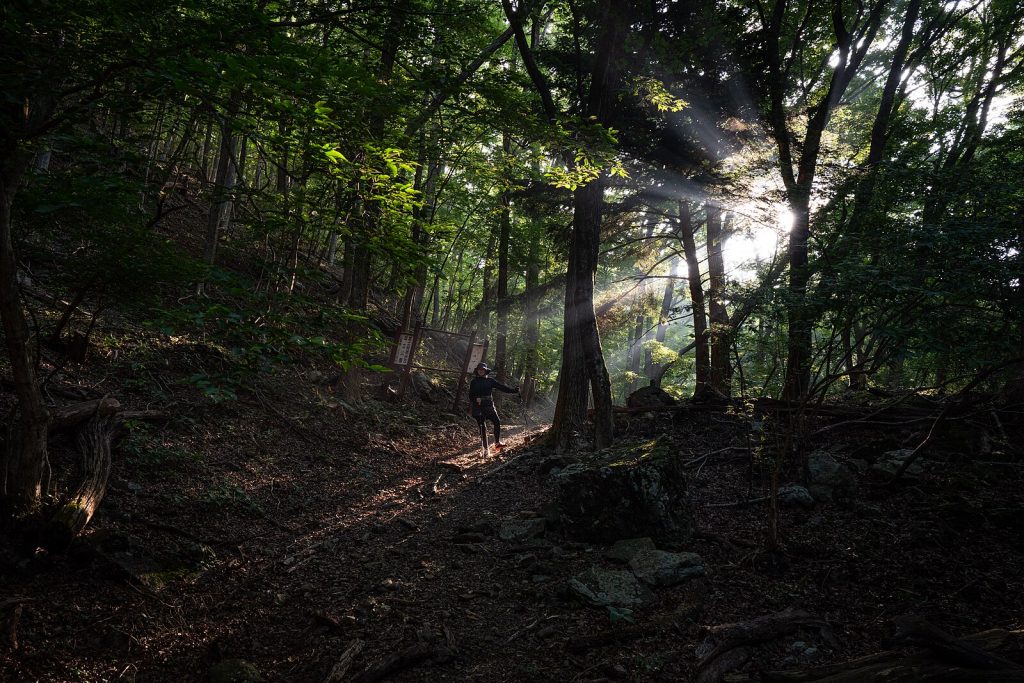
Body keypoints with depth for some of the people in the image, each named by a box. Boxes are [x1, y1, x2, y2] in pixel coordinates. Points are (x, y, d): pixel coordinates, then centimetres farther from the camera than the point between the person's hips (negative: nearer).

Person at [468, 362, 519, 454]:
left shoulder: (490, 380, 7)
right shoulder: (473, 382, 5)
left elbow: (501, 387, 3)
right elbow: (471, 396, 3)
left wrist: (513, 390, -5)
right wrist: (476, 399, -19)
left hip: (488, 406, 2)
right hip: (478, 407, -1)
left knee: (497, 422, -17)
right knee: (482, 427, -1)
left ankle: (497, 444, -9)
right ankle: (485, 449, 4)